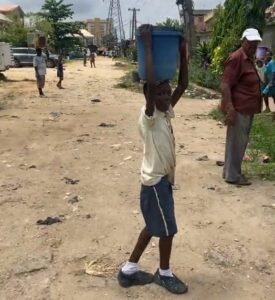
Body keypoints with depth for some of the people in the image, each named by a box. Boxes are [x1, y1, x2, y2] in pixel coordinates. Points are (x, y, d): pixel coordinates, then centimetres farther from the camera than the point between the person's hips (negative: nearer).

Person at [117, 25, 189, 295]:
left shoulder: (167, 113, 4)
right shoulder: (148, 117, -18)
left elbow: (183, 85, 6)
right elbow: (149, 83, -33)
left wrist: (182, 54, -1)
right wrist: (147, 46, -29)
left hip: (165, 179, 9)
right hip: (154, 182, -9)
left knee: (153, 227, 18)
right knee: (167, 230, 6)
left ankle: (129, 270, 32)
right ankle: (164, 274, 30)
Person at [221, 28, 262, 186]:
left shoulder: (249, 59, 17)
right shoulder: (236, 58, -14)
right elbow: (225, 85, -21)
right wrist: (230, 108, -29)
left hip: (248, 108, 10)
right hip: (239, 109, -10)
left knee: (241, 141, 15)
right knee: (236, 142, -3)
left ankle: (232, 171, 25)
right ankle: (232, 176, 6)